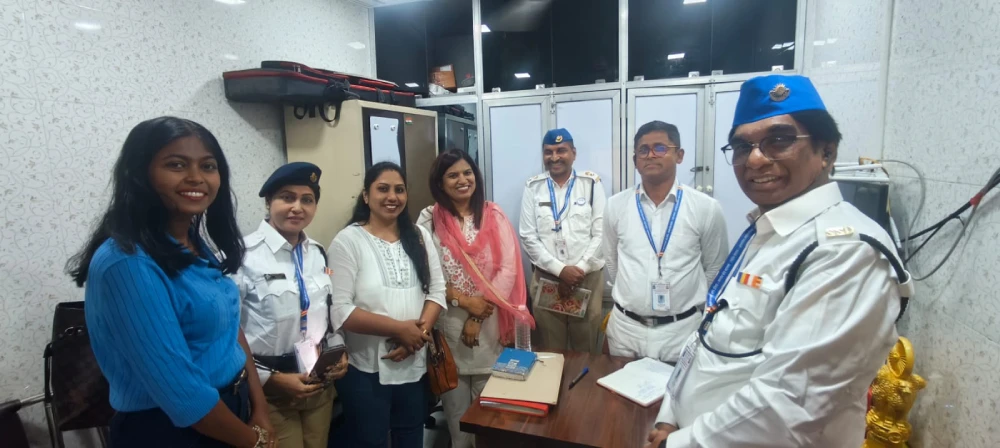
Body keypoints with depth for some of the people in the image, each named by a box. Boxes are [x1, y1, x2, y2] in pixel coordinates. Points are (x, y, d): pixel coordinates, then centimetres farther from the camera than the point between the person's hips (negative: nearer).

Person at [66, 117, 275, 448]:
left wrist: (260, 412, -2)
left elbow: (231, 329, 5)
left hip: (230, 409, 8)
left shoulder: (198, 245, 1)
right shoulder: (126, 263, -25)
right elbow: (181, 392, -26)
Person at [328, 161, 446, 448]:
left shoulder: (419, 236, 5)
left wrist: (420, 330, -14)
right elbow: (340, 311, -18)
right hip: (365, 369, -4)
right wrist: (400, 328, -20)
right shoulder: (348, 241, -11)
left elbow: (437, 290, 3)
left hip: (414, 364, 5)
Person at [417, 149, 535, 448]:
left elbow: (508, 270, -6)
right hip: (448, 323, 0)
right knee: (456, 406, 14)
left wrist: (479, 317, -11)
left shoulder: (494, 216, -1)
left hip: (489, 323, 0)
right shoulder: (429, 220, -2)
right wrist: (464, 301, -15)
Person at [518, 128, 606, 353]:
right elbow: (528, 237, -2)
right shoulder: (533, 187, 3)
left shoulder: (592, 183, 1)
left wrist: (580, 269, -11)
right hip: (546, 279, 1)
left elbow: (601, 233, -2)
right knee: (550, 352, 10)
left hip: (588, 278, 0)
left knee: (586, 350, 10)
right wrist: (560, 269, -11)